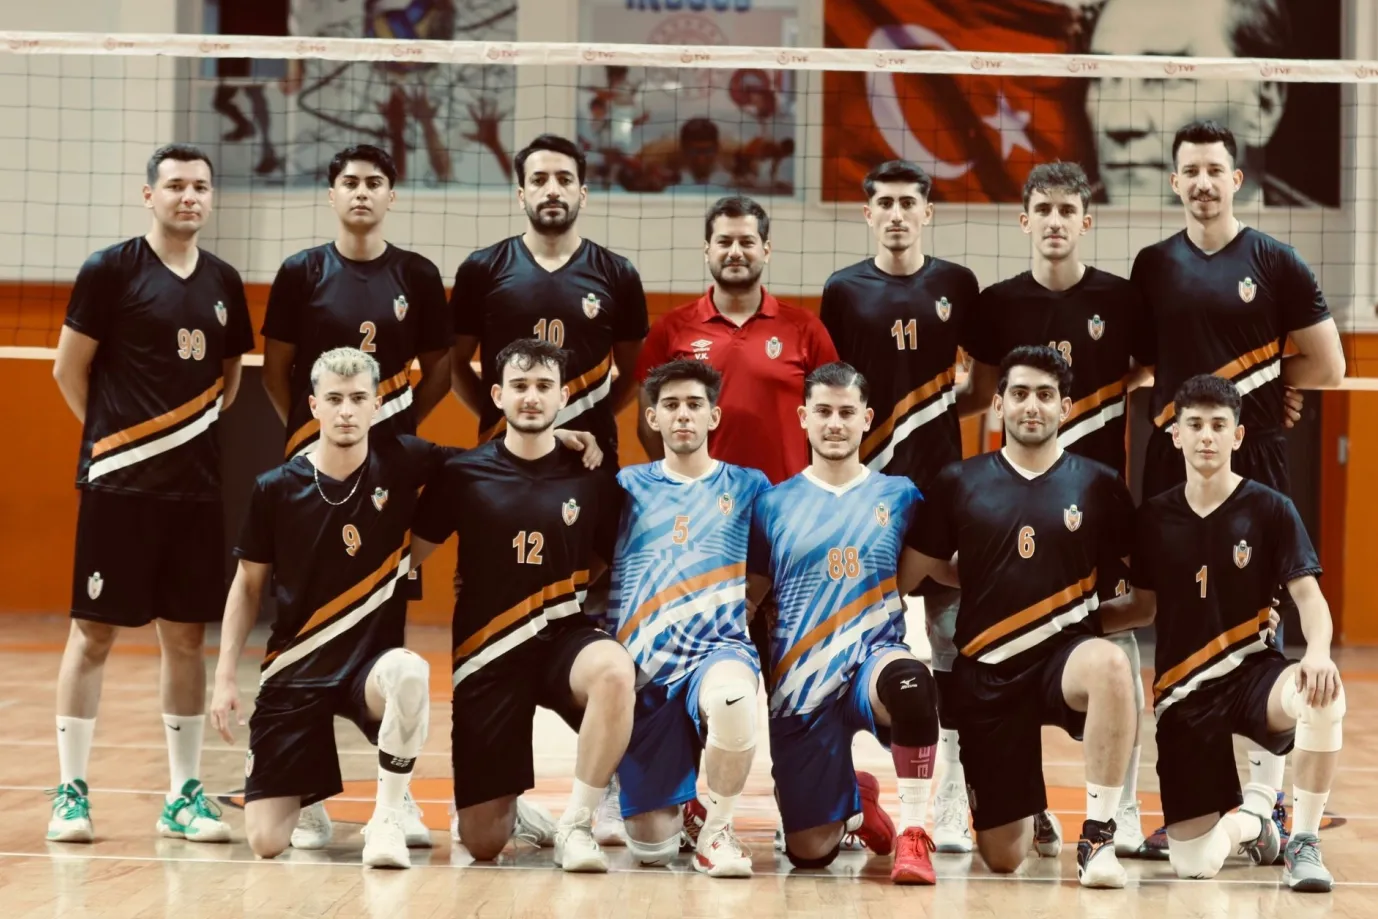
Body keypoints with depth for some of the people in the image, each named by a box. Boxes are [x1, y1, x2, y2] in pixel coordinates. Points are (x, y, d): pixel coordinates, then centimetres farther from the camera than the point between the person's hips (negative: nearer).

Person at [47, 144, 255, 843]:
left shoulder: (222, 283, 10)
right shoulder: (111, 270, -6)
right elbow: (69, 367, -2)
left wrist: (203, 431, 8)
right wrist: (110, 435, 3)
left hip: (196, 486, 5)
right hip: (120, 483, -5)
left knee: (186, 637, 7)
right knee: (94, 632, 0)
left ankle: (184, 796, 14)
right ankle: (71, 791, 7)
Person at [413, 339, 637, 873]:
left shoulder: (590, 479, 1)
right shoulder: (463, 475, -2)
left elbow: (610, 560, 15)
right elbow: (412, 557, 5)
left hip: (564, 636, 0)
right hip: (487, 649, 0)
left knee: (615, 671, -39)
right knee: (483, 843, -3)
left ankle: (576, 825, -23)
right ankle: (509, 803, 36)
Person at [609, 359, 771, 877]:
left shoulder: (750, 487, 9)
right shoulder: (629, 486, 11)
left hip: (721, 649, -1)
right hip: (644, 670, 1)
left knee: (731, 695, -41)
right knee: (650, 847, -4)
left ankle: (714, 823, -13)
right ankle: (680, 803, 35)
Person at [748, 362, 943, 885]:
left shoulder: (899, 495, 6)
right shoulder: (774, 504, 7)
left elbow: (945, 571, 13)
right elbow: (748, 597, 11)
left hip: (874, 663, -1)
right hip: (801, 687, 1)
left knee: (910, 682, -41)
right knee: (810, 853, 0)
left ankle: (913, 834, -25)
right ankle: (853, 798, 37)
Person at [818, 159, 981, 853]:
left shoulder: (956, 285, 6)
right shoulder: (844, 291, 4)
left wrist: (953, 405, -3)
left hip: (941, 484, 0)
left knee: (953, 639, -2)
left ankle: (950, 808, 2)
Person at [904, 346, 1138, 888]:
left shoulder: (1098, 486, 2)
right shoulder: (959, 484, 2)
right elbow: (914, 575, 9)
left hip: (1064, 653, -1)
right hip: (986, 669, 1)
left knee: (1109, 665, -41)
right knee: (1002, 858, 1)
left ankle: (1098, 838, -28)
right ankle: (1027, 813, 41)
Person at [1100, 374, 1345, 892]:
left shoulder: (1270, 510, -3)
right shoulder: (1154, 519, 5)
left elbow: (1309, 597, -9)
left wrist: (1318, 652, -29)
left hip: (1252, 670, -2)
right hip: (1182, 693, 2)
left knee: (1323, 693, -41)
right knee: (1194, 864, -8)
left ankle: (1303, 843, -20)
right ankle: (1251, 817, 32)